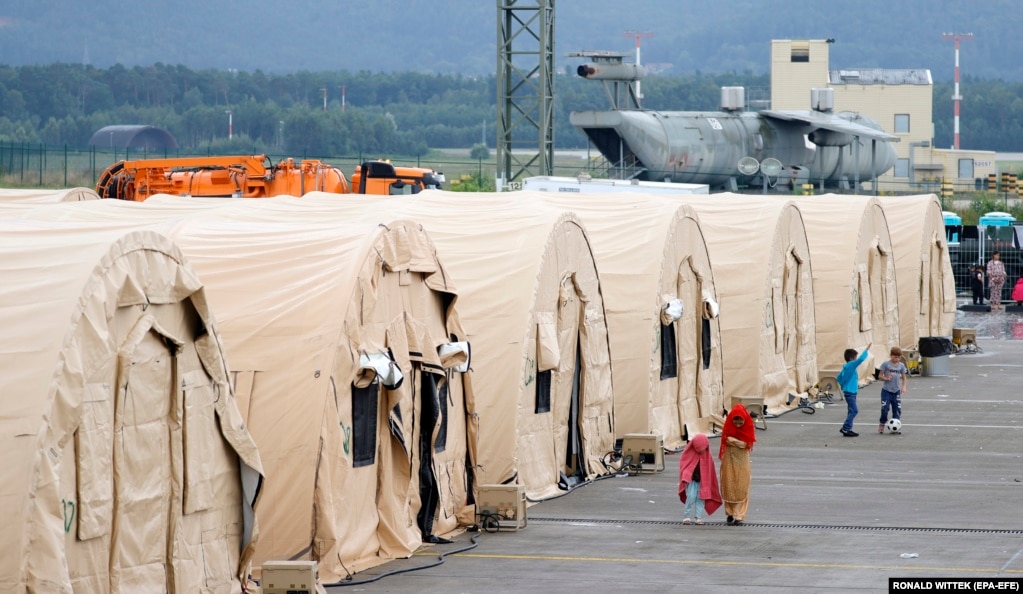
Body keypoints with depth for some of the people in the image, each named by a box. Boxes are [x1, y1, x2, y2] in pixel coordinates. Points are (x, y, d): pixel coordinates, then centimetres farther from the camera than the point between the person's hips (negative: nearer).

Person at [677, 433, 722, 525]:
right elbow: (683, 464, -2)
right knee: (691, 497, -13)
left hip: (702, 480, 2)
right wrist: (685, 477, -15)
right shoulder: (688, 453, -7)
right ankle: (687, 517, -3)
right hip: (691, 479, -2)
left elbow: (710, 470, 8)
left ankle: (699, 517, 5)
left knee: (701, 498, 0)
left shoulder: (708, 455, -1)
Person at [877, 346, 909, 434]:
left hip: (896, 391, 3)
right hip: (886, 390, -3)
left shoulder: (901, 365, 5)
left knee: (897, 409, 0)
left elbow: (904, 377, 12)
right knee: (884, 408, -9)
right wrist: (886, 378, -20)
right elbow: (880, 376, -1)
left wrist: (903, 387, -3)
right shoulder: (886, 364, -5)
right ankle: (882, 425, 9)